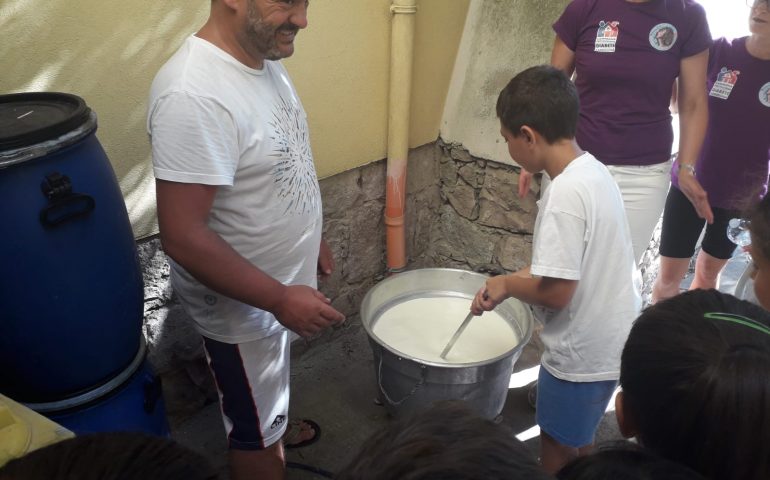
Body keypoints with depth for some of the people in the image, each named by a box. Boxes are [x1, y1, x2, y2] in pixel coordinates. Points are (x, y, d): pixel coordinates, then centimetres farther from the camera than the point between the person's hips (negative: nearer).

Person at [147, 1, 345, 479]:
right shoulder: (194, 95, -32)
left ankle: (275, 425, 61)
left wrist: (311, 238, 17)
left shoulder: (264, 60, -3)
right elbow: (183, 237, -30)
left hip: (281, 283, 8)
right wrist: (279, 299, -25)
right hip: (244, 307, -8)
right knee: (255, 432, 16)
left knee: (270, 393, 34)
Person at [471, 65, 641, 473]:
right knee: (579, 439, 29)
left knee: (558, 448, 16)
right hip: (608, 338, 8)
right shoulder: (592, 169, -1)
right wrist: (514, 279, 6)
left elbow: (556, 292, -28)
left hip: (582, 350, -8)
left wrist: (507, 283, -10)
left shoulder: (565, 194, -29)